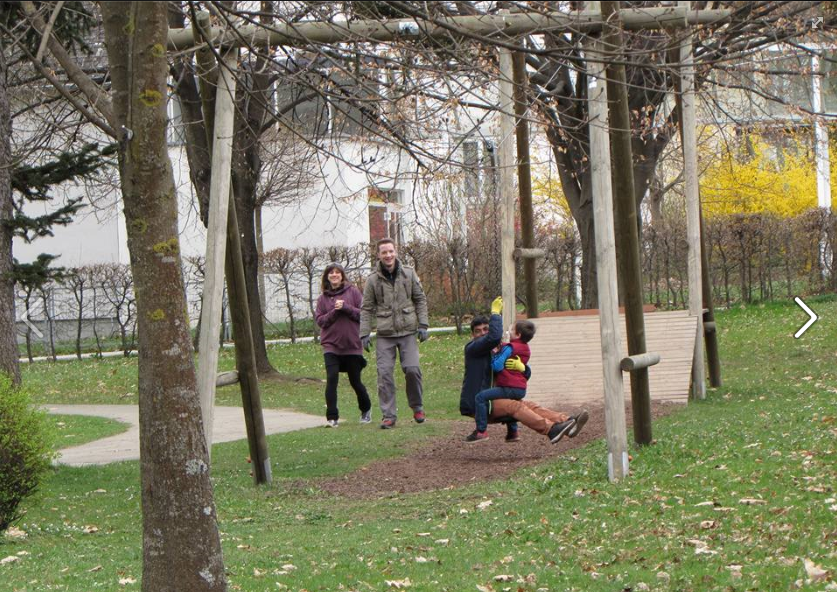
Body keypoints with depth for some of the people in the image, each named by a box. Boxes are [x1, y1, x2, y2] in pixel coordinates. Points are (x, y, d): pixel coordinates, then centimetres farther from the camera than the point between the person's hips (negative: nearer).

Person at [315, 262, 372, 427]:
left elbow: (363, 314, -5)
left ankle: (366, 410, 34)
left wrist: (346, 307, -17)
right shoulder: (323, 298, 6)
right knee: (331, 378, -14)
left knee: (355, 381, 8)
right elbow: (319, 320, 1)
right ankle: (332, 417, -11)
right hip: (331, 345, 1)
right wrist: (334, 312, -12)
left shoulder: (353, 292, 1)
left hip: (352, 345, -1)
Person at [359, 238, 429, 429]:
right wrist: (364, 333, -1)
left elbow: (420, 300, 11)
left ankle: (417, 406, 12)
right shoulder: (373, 280, 1)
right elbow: (366, 309, 5)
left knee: (412, 369, -10)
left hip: (408, 332, 0)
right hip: (385, 334, 0)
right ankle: (389, 415, 3)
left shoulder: (408, 274, 4)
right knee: (384, 374, -5)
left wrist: (423, 324, 3)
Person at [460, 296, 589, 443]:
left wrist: (522, 367, -10)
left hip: (490, 403, 7)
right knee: (514, 406, -29)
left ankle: (567, 421, -30)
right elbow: (494, 336, -23)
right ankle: (551, 429, -48)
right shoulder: (471, 349, -2)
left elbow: (526, 374, 15)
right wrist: (495, 313, -11)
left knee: (529, 406, -13)